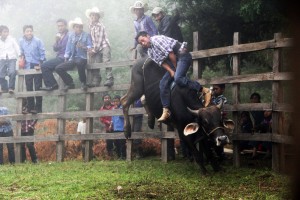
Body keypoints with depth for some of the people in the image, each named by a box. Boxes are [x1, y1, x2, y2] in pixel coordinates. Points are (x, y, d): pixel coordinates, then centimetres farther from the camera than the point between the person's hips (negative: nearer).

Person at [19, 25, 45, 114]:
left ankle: (38, 108, 2)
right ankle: (29, 107, 14)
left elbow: (42, 54, -7)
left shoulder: (38, 41, -11)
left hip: (37, 67, -4)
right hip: (28, 67, 4)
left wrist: (40, 65, -9)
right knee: (29, 88, 7)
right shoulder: (21, 41, -1)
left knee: (38, 88, -1)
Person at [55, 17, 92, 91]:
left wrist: (83, 47, -23)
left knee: (79, 62, -42)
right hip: (72, 59, 5)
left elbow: (90, 47, -3)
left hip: (82, 58, -5)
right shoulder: (71, 35, 16)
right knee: (58, 68, -12)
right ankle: (70, 83, 4)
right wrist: (66, 59, 9)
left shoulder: (86, 35, 6)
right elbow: (68, 48, 16)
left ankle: (83, 83, -22)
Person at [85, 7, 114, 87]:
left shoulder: (100, 25, -7)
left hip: (104, 46, -6)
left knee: (106, 62, -17)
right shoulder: (90, 26, 11)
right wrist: (92, 49, -1)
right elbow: (91, 38, 13)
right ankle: (95, 81, 3)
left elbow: (100, 39, -10)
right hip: (96, 49, 6)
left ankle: (109, 79, -22)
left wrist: (94, 50, -10)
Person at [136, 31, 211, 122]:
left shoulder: (156, 39, -13)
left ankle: (204, 91, -23)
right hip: (173, 64, 9)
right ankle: (166, 111, -1)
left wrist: (176, 68, -9)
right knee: (163, 83, -2)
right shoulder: (150, 52, 14)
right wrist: (171, 71, -12)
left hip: (182, 55, -9)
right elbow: (162, 62, 4)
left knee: (178, 78, -30)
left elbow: (170, 53, -17)